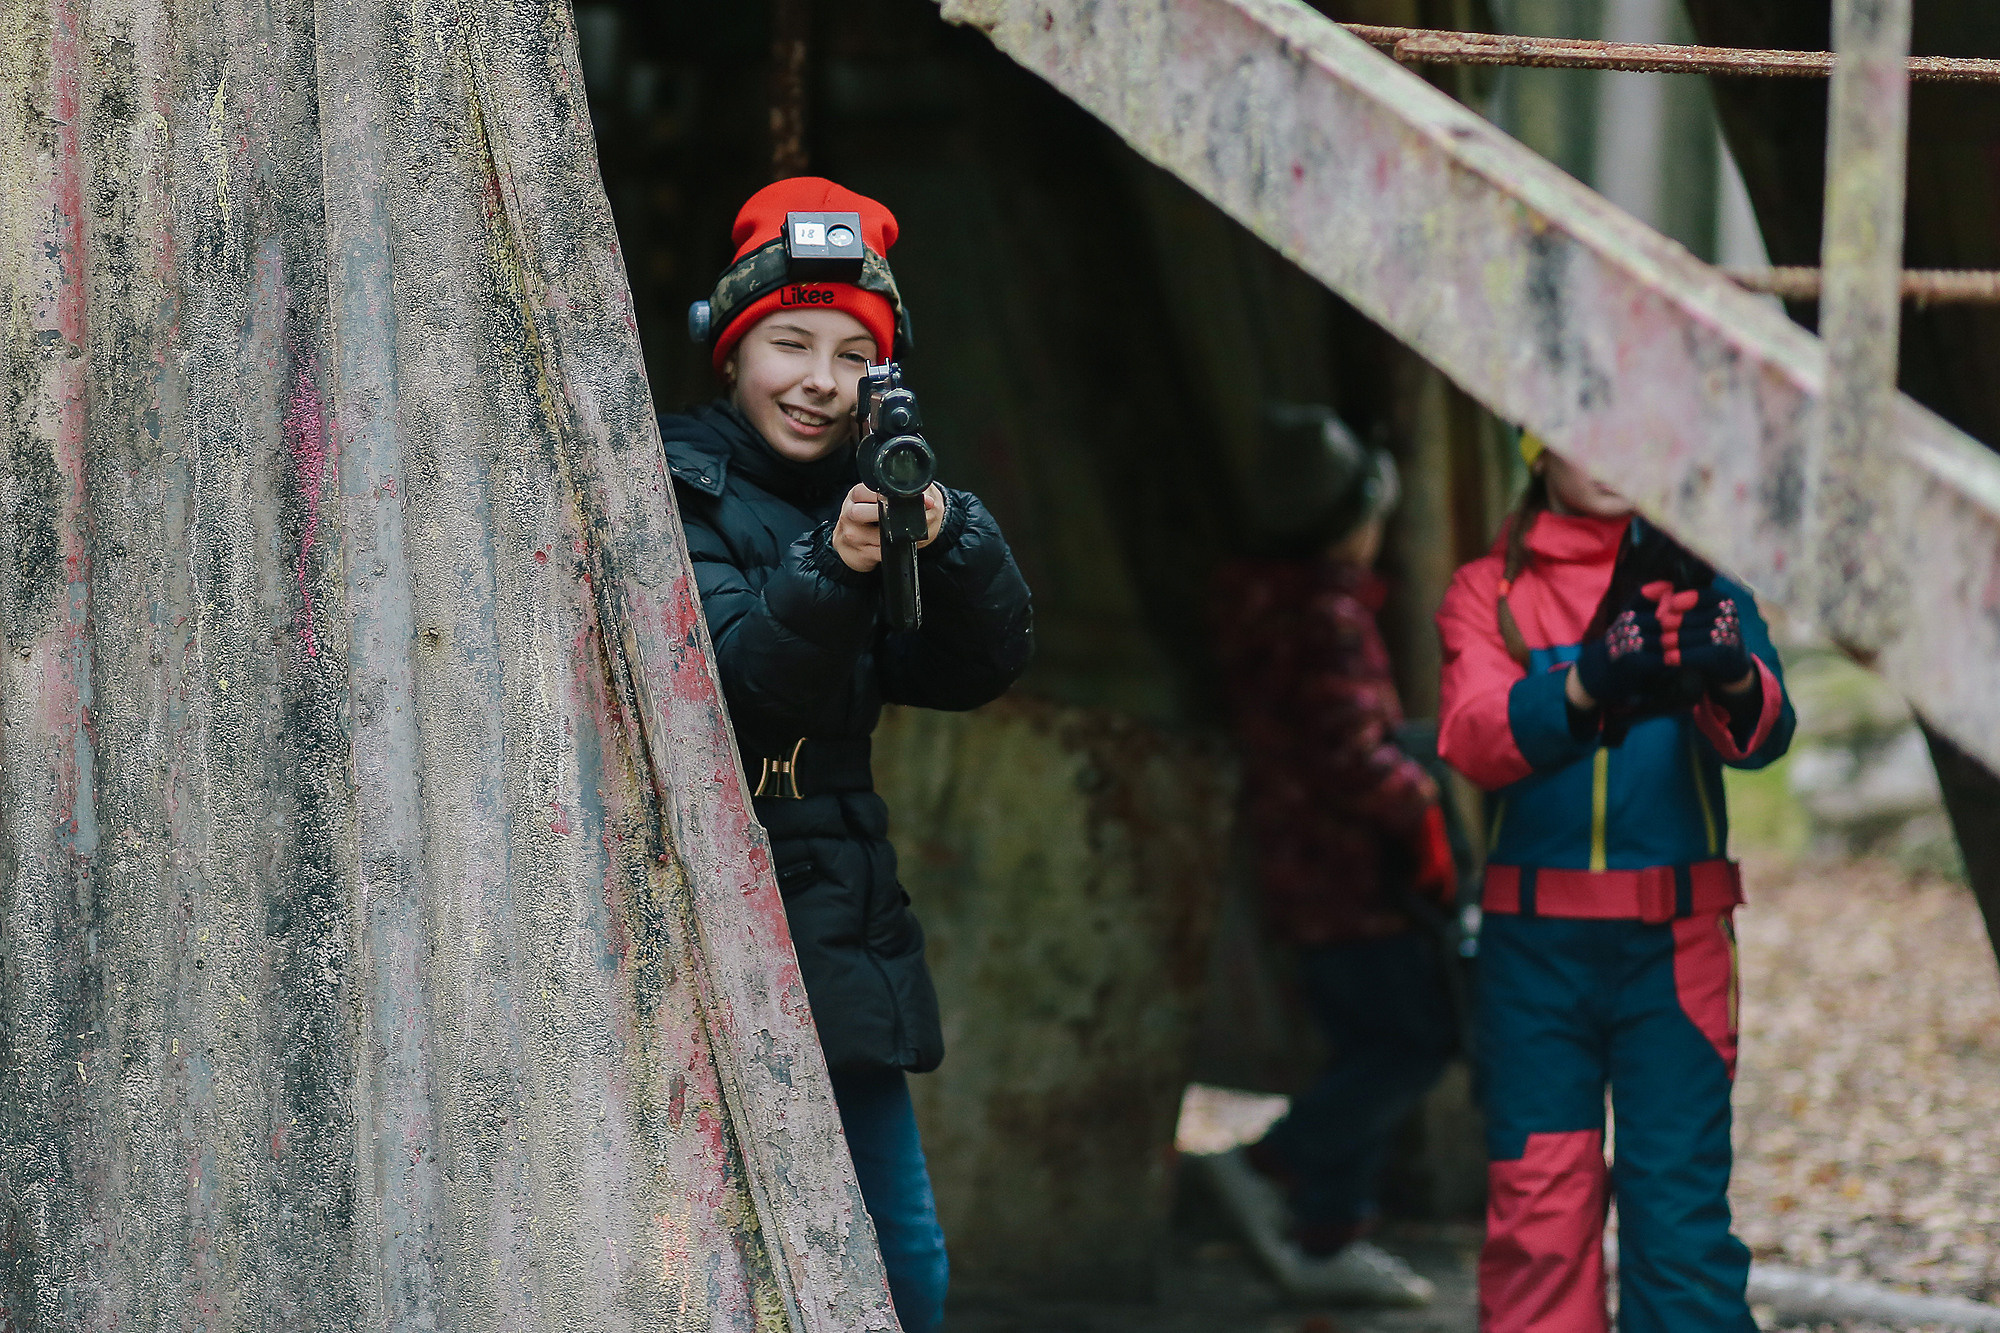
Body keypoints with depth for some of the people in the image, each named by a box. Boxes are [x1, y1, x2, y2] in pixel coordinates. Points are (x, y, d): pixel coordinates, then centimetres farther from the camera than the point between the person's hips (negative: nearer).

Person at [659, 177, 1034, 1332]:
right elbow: (729, 678, -19)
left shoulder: (874, 488, 14)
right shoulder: (678, 490, -5)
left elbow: (985, 664, 0)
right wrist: (830, 571, -36)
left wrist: (948, 540, -19)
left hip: (840, 941, 7)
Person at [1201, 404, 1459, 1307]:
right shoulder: (1326, 619, -19)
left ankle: (1327, 1242, 11)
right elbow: (1347, 754, -24)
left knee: (1371, 1050, 12)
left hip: (1298, 859, 10)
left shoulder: (1264, 607, 12)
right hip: (1344, 865, -10)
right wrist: (1418, 801, -9)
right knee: (1417, 1038, -5)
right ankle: (1269, 1167, -7)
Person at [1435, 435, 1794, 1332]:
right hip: (1536, 937, 0)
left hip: (1675, 936, 0)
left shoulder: (1699, 581, 8)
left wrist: (1732, 679, -33)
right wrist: (1585, 688, -30)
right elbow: (1473, 736, -11)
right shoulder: (1487, 592, 7)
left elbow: (1762, 736, -9)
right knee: (1536, 1199, -2)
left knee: (1679, 1189, -7)